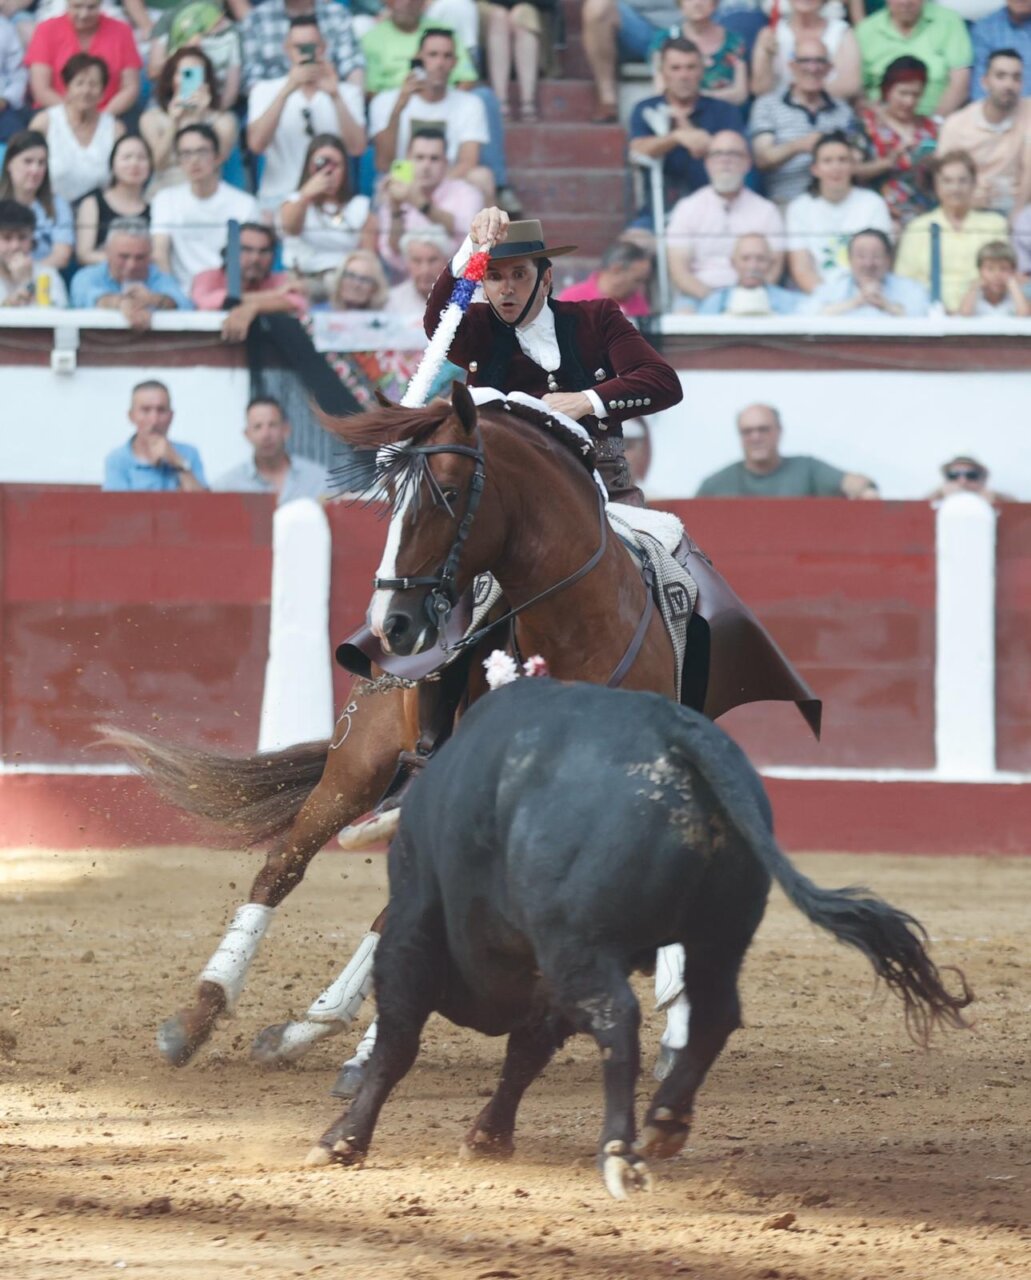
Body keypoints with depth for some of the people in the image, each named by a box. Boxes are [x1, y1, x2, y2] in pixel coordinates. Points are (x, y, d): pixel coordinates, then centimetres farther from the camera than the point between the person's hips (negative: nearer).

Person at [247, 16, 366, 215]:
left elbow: (356, 148, -4)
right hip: (278, 199, -1)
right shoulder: (265, 91, 8)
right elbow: (256, 144, -9)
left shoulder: (348, 92, 9)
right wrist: (287, 90, -16)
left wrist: (335, 96, -14)